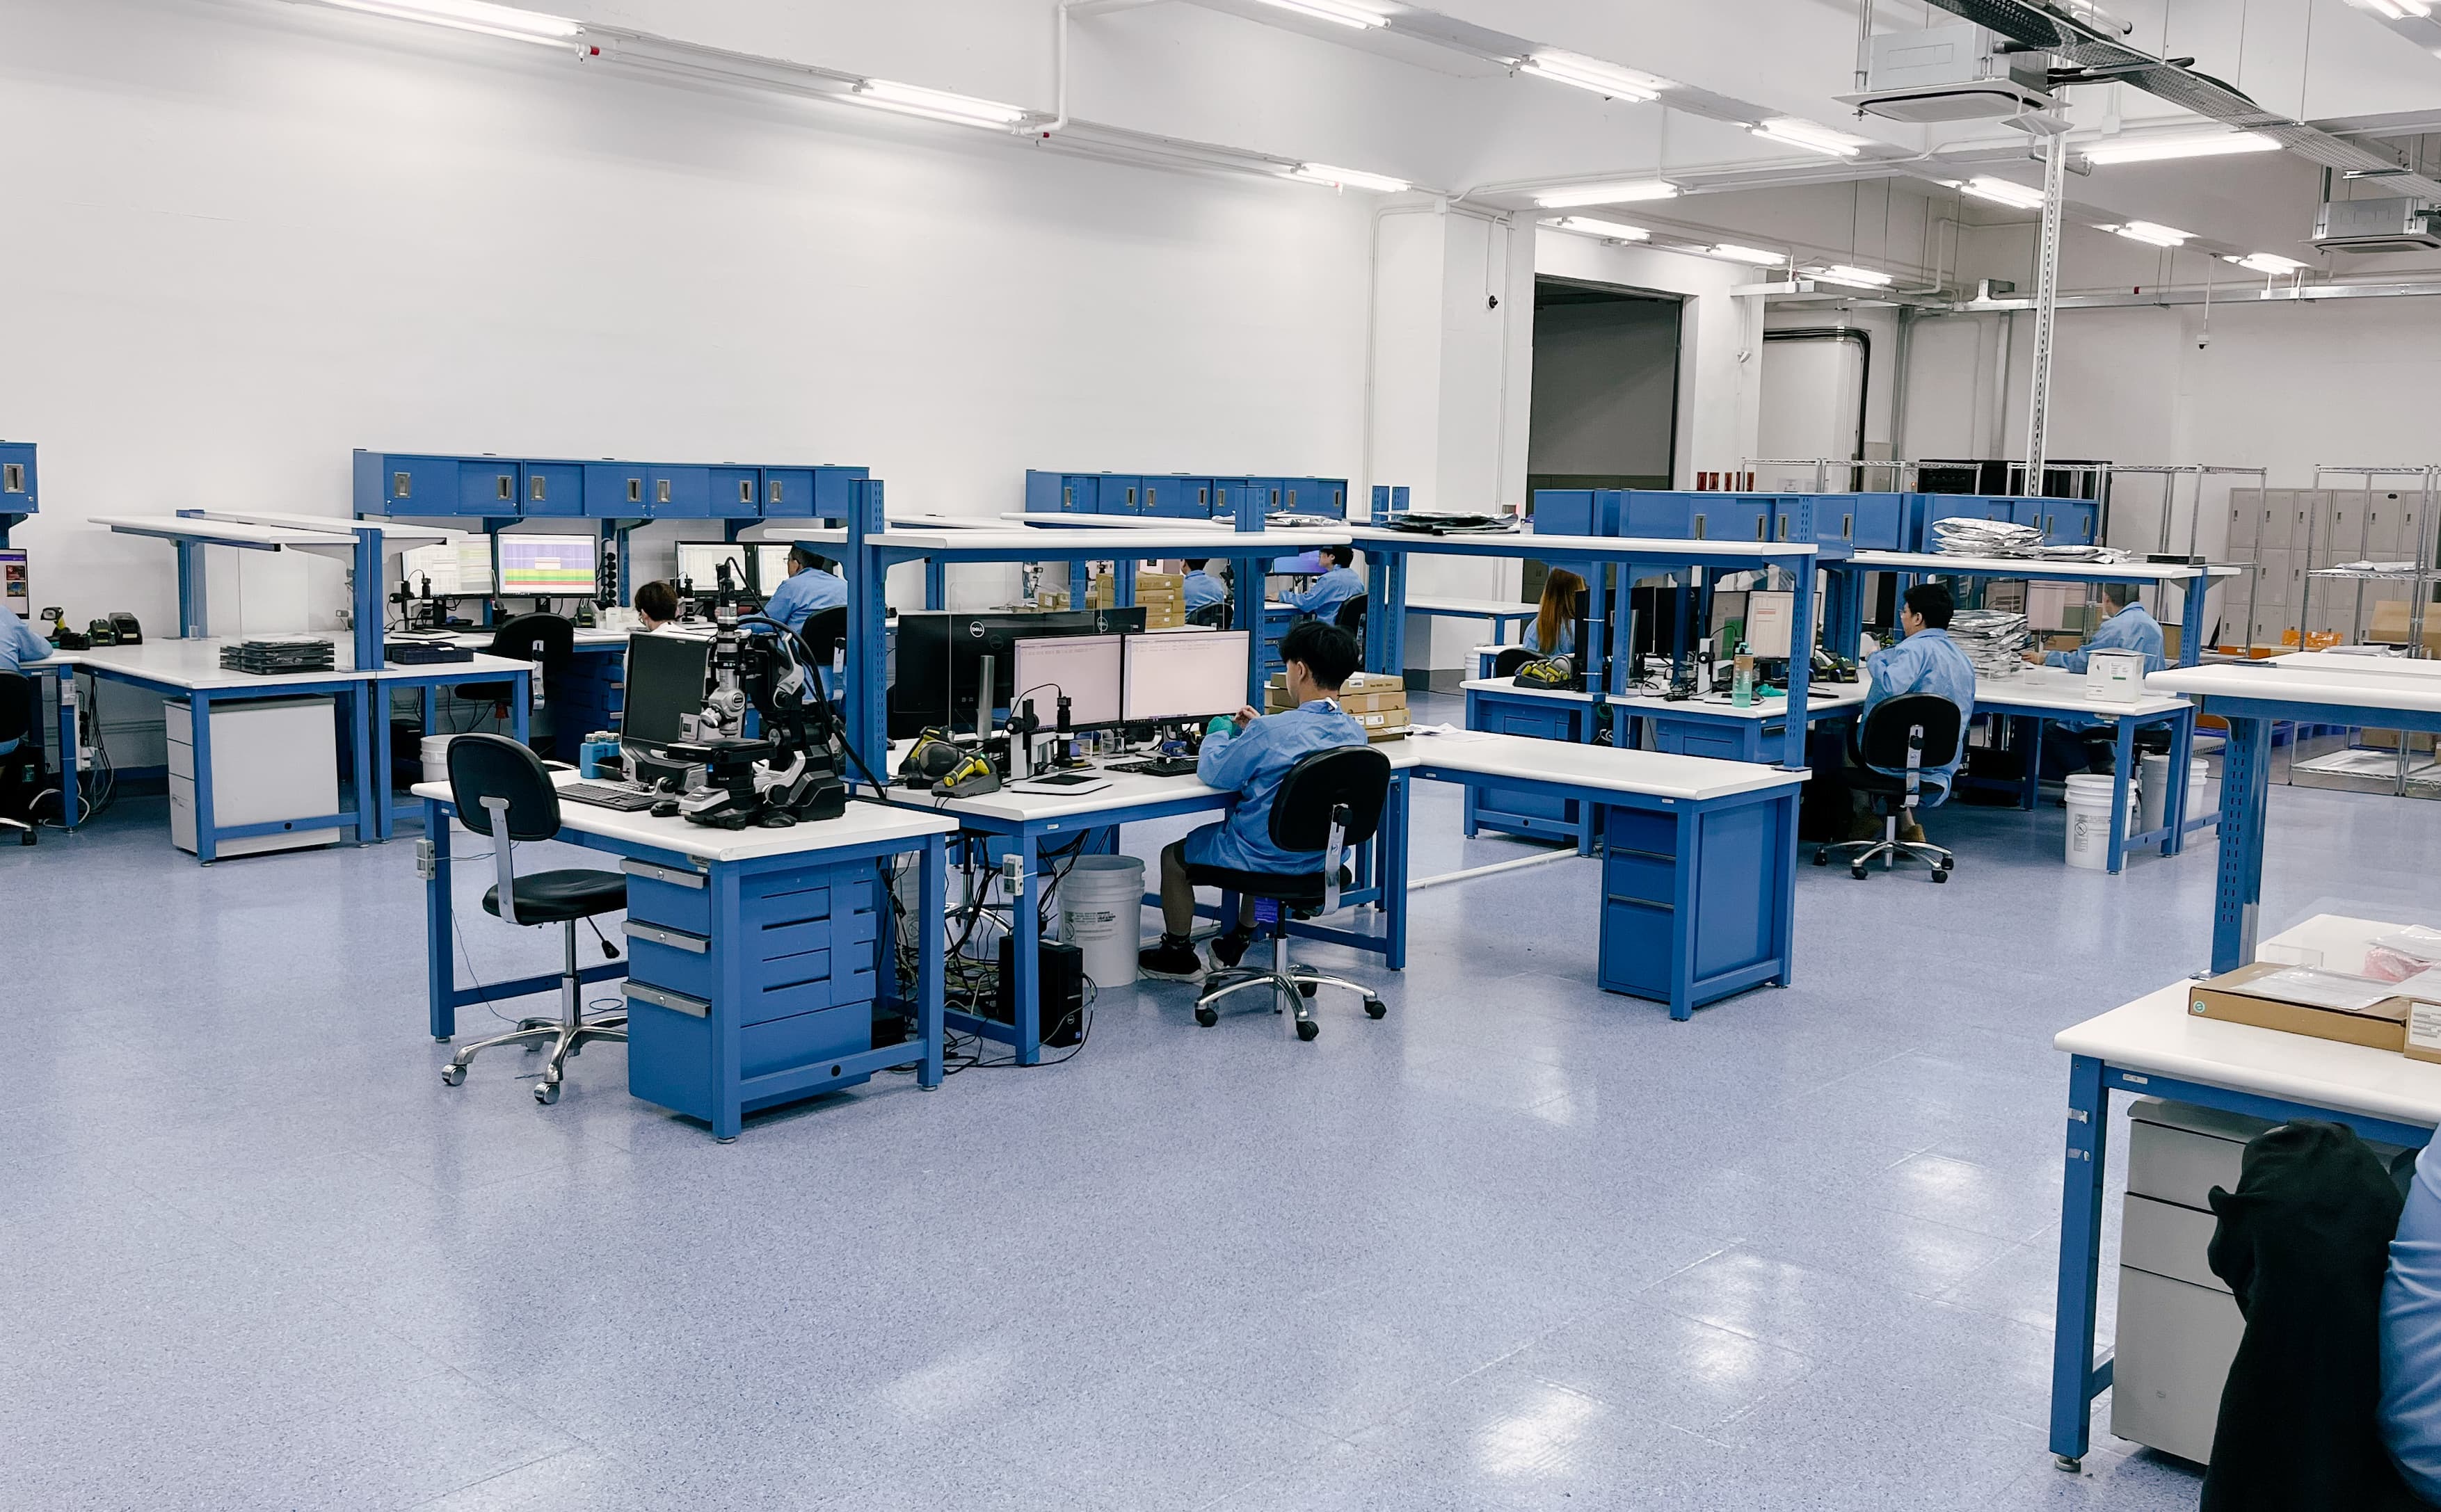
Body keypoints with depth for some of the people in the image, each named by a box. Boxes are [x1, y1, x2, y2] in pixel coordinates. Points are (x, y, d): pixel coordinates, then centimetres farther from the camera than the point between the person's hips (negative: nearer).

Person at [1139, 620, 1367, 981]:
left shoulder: (1272, 732, -28)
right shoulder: (1355, 733, -7)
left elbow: (1213, 773, -12)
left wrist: (1218, 734, 8)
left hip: (1269, 857, -7)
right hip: (1322, 855, 7)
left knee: (1174, 855, 19)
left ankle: (1179, 955, 35)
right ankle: (1238, 944, 49)